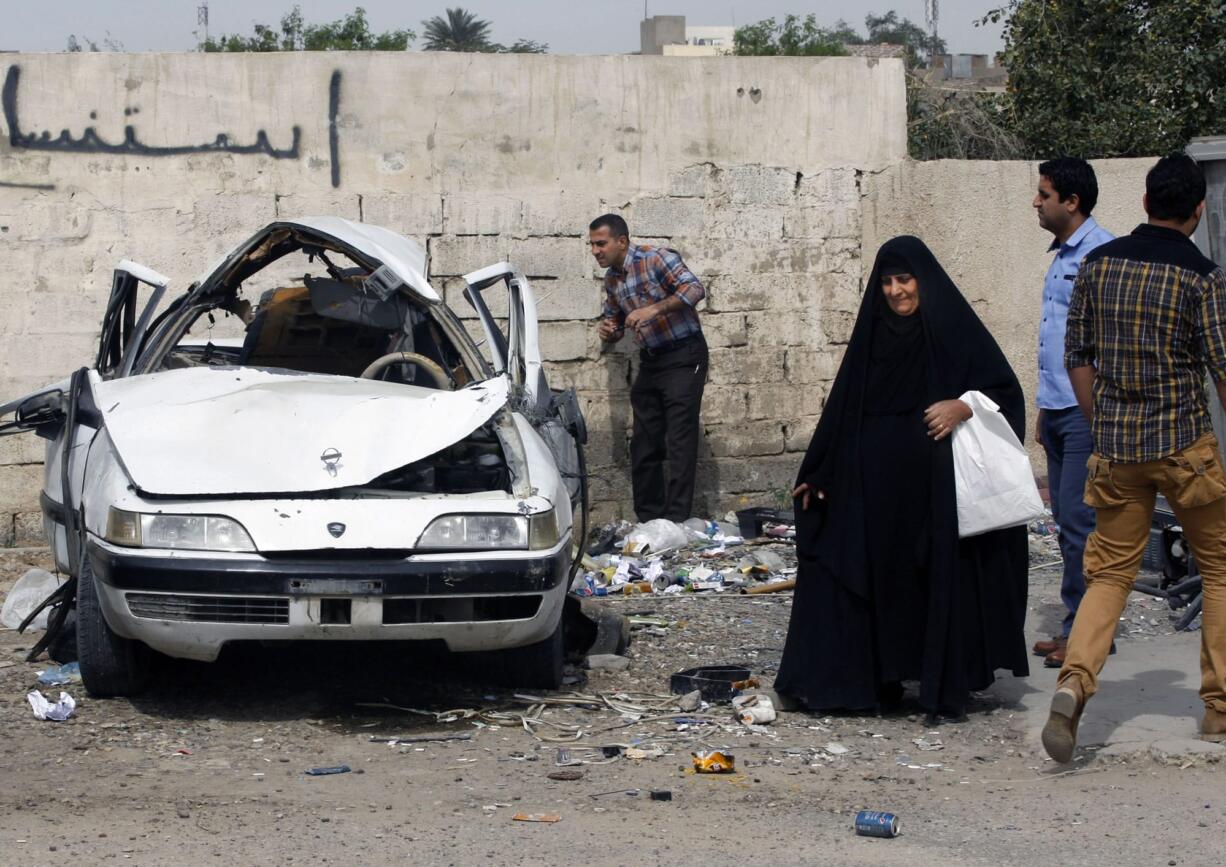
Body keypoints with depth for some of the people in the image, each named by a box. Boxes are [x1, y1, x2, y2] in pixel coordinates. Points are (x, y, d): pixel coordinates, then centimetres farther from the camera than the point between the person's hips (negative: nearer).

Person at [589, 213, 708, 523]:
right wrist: (608, 331, -3)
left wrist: (654, 309, -34)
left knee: (679, 442, -10)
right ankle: (648, 520, 13)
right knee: (644, 444, 6)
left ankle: (675, 521, -11)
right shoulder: (611, 279, 9)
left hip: (683, 356, -8)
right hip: (650, 361, 8)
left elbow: (695, 289, -24)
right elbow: (614, 320, 22)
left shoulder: (656, 259, -14)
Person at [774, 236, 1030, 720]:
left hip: (937, 486, -4)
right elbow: (843, 407, 13)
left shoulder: (954, 330, -2)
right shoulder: (873, 335, 10)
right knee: (872, 582, 2)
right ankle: (874, 682, 10)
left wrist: (964, 406, -21)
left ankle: (945, 692, 7)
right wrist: (817, 474, 10)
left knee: (944, 580, -1)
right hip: (874, 487, 4)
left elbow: (1006, 393, -3)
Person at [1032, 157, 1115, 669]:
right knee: (1067, 520, 11)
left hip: (1087, 411, -9)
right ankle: (1077, 626, 17)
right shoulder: (1061, 256, 17)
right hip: (1058, 410, 9)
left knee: (1079, 521, -8)